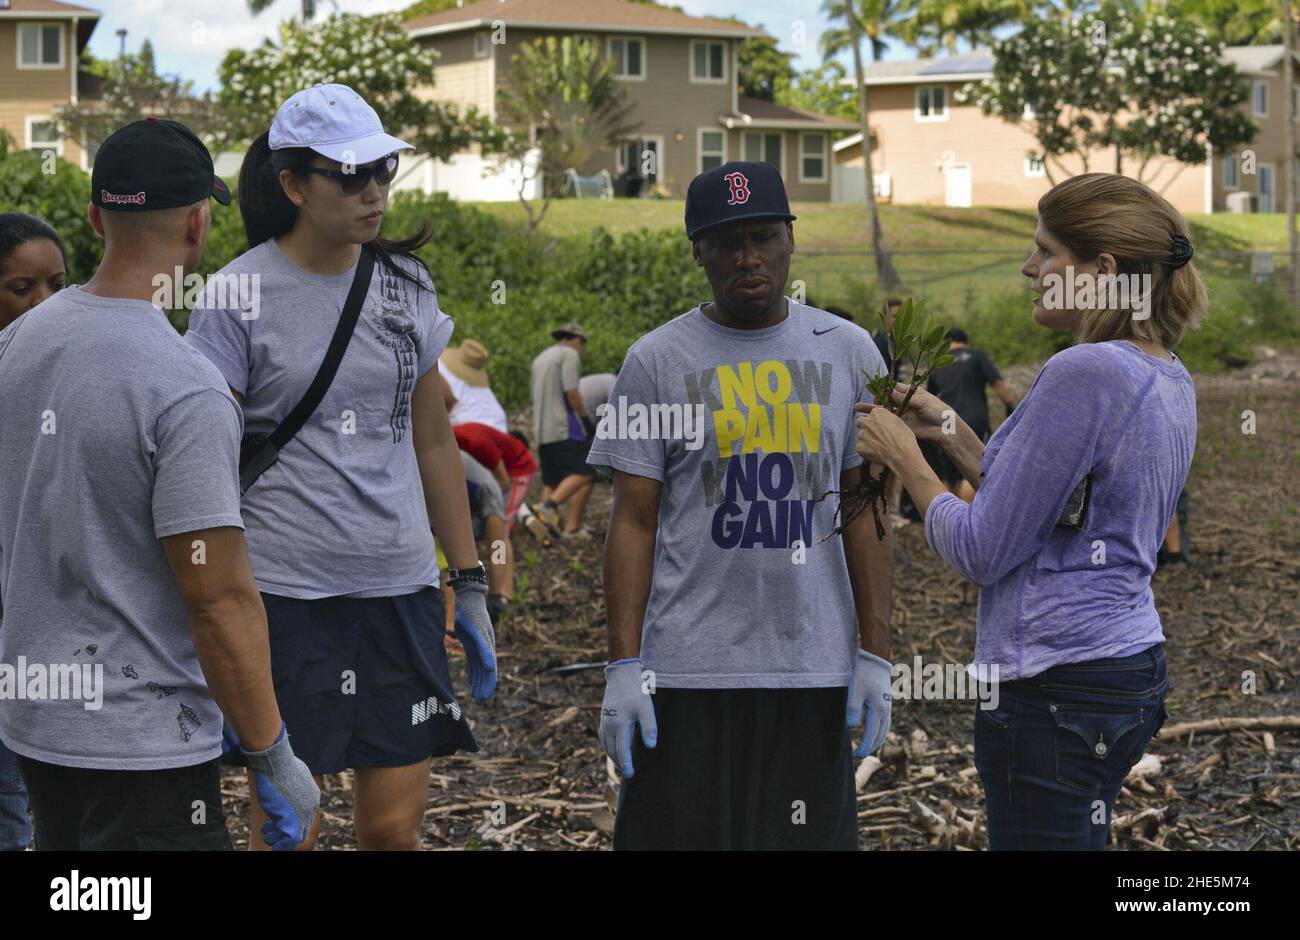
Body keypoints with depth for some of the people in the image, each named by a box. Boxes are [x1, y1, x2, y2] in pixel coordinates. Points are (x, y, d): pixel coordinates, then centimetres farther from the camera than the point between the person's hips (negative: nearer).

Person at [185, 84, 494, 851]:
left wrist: (472, 586, 14)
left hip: (401, 587, 4)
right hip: (285, 593, -4)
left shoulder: (406, 284, 8)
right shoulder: (240, 296, -6)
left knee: (396, 826, 5)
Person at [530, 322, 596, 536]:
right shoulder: (570, 354, -3)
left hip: (542, 430, 9)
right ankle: (572, 526, -27)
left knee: (551, 480, 9)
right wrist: (586, 418, -5)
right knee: (584, 473, -12)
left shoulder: (540, 358, 24)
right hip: (565, 426, -9)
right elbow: (571, 392, -14)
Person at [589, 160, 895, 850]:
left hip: (815, 669, 2)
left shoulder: (848, 352, 8)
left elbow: (865, 512, 9)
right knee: (677, 834, -2)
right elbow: (633, 523, 0)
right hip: (687, 673, -2)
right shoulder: (657, 361, 1)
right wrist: (623, 667, -6)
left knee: (811, 836, 5)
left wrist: (875, 655, 3)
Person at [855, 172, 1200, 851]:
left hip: (1055, 690, -10)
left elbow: (981, 552, -17)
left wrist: (905, 459, -2)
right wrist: (952, 434, 16)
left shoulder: (1083, 375, -20)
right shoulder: (1168, 380, 10)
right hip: (1133, 669, 10)